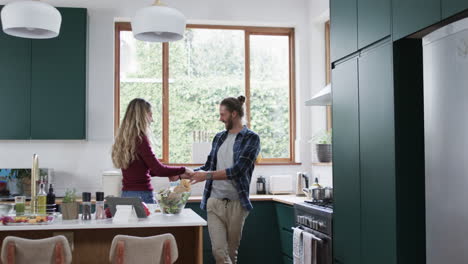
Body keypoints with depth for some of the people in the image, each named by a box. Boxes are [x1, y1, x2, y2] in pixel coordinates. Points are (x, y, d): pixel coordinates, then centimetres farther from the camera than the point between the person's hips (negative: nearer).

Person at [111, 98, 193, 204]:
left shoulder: (123, 139, 10)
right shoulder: (140, 139, -15)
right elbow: (158, 168, -19)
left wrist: (168, 174, 19)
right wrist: (183, 170, -5)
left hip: (126, 193, 8)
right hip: (142, 194, -8)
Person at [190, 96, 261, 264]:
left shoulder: (251, 138, -4)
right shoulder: (219, 138, 14)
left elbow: (238, 170, -15)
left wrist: (208, 175, -21)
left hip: (236, 203, -4)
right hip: (214, 202, 4)